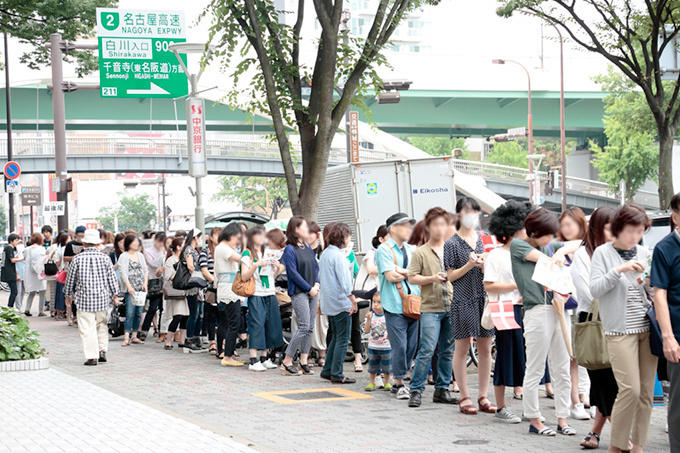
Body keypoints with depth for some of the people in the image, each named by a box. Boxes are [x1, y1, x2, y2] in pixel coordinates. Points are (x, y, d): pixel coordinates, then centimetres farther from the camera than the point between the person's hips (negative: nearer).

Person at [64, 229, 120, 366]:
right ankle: (102, 351, 13)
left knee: (87, 328, 0)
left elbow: (70, 278, 4)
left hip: (84, 298, -2)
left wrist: (69, 294, 19)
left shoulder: (77, 259, -4)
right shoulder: (105, 258, 0)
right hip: (102, 297, 2)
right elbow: (112, 278, 4)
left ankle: (91, 357, -3)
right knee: (101, 324, 19)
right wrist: (114, 295, 16)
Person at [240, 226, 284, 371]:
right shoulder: (247, 254, -2)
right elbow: (244, 276, -10)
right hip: (256, 294, -6)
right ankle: (253, 361, -12)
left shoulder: (268, 253, 16)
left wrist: (278, 268, 1)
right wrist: (257, 264, -22)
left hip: (270, 294, 6)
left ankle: (264, 358, 14)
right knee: (257, 325, -11)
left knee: (270, 325, 5)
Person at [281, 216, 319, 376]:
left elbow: (316, 267, 16)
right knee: (304, 326, -12)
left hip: (312, 291, 7)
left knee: (310, 327, 6)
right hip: (298, 292, -7)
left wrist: (316, 285, 0)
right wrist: (309, 288, -12)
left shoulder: (308, 247, 13)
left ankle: (304, 361, 12)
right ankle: (286, 363, -6)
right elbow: (293, 273, -13)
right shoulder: (289, 250, -9)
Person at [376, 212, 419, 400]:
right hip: (395, 305, -6)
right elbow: (391, 276, -13)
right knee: (400, 346, -7)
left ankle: (399, 381, 16)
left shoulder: (411, 249, 17)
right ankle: (399, 384, 3)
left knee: (411, 345, 6)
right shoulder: (384, 249, -3)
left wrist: (401, 271, -6)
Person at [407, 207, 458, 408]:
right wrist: (432, 278, -13)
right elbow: (412, 278, -1)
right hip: (430, 308, -4)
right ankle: (416, 390, -3)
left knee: (448, 350, 6)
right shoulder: (420, 252, 3)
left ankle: (442, 389, 15)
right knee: (427, 349, -11)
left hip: (451, 307, 4)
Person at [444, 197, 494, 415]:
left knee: (485, 348, 4)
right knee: (462, 348, 1)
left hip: (485, 298, 4)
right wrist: (469, 265, -17)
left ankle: (483, 396, 12)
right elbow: (451, 275, -3)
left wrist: (485, 264, -9)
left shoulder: (484, 239, 11)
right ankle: (464, 397, 9)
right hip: (463, 300, -4)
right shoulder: (452, 244, -1)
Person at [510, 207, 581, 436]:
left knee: (562, 369, 8)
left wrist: (561, 251, -4)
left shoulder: (549, 246, 19)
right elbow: (544, 260, -7)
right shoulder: (518, 244, 1)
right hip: (537, 312, -7)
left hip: (557, 309, 7)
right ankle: (534, 421, 9)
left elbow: (576, 243, 13)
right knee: (535, 371, 0)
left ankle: (562, 419, 14)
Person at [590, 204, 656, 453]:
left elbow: (653, 293, 17)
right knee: (631, 389, -12)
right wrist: (619, 270, -21)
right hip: (620, 330, -5)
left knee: (647, 391, 3)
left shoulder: (644, 253, 11)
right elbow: (595, 290, -11)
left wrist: (650, 285, -5)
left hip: (647, 328, 5)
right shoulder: (603, 253, -1)